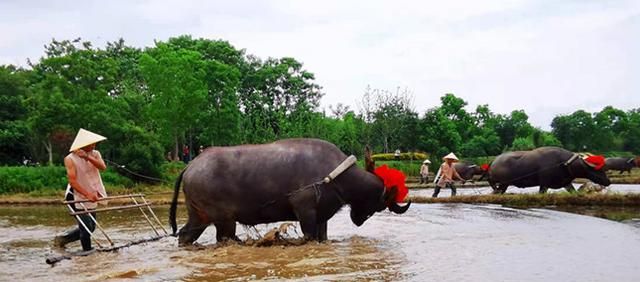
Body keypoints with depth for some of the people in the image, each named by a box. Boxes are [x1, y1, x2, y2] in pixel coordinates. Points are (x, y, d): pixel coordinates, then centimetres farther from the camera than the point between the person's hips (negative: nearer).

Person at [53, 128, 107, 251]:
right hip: (77, 198, -7)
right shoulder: (70, 159, -14)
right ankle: (87, 250, 10)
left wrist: (88, 157, -33)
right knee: (87, 228, -10)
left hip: (91, 198, 7)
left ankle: (62, 239, 30)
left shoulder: (95, 154, 1)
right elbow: (72, 181, -21)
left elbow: (103, 167, -19)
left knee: (90, 228, 14)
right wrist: (88, 194, -31)